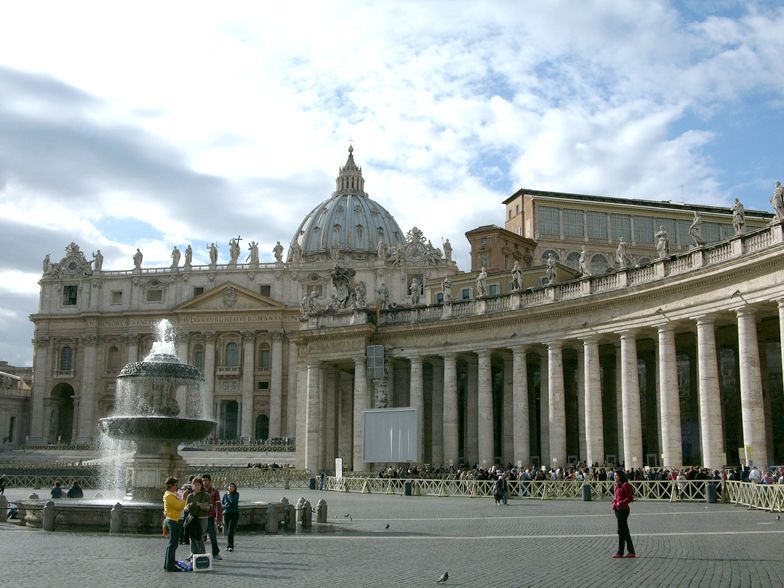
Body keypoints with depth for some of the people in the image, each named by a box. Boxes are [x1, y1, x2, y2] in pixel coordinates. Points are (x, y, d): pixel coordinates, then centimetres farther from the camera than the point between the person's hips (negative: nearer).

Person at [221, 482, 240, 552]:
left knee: (231, 530, -13)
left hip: (235, 514, -3)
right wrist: (225, 505, -13)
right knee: (228, 531, 6)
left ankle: (230, 546, -12)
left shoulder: (236, 494, 0)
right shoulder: (225, 495, 8)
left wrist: (229, 494, -7)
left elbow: (233, 501, -15)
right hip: (226, 514, 3)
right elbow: (221, 504, 8)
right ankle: (229, 545, 16)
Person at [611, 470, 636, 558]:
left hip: (623, 510, -9)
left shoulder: (625, 485, -13)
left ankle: (620, 552, 1)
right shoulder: (617, 485, 15)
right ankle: (631, 552, 18)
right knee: (625, 531, 12)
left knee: (621, 531, -4)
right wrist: (614, 502, 7)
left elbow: (630, 498, -14)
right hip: (618, 510, 9)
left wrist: (621, 503, -21)